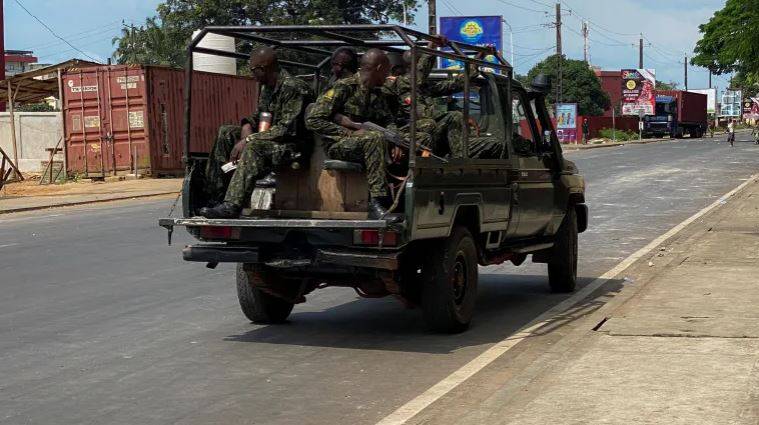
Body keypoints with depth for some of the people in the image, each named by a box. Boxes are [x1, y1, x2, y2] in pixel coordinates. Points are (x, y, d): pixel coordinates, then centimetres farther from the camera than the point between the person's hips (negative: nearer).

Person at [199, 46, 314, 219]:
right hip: (270, 140, 10)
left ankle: (232, 206, -41)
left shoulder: (293, 88, -18)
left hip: (293, 144, -10)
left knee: (254, 147, -35)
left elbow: (287, 129, -24)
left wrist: (250, 139, -23)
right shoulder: (266, 87, 12)